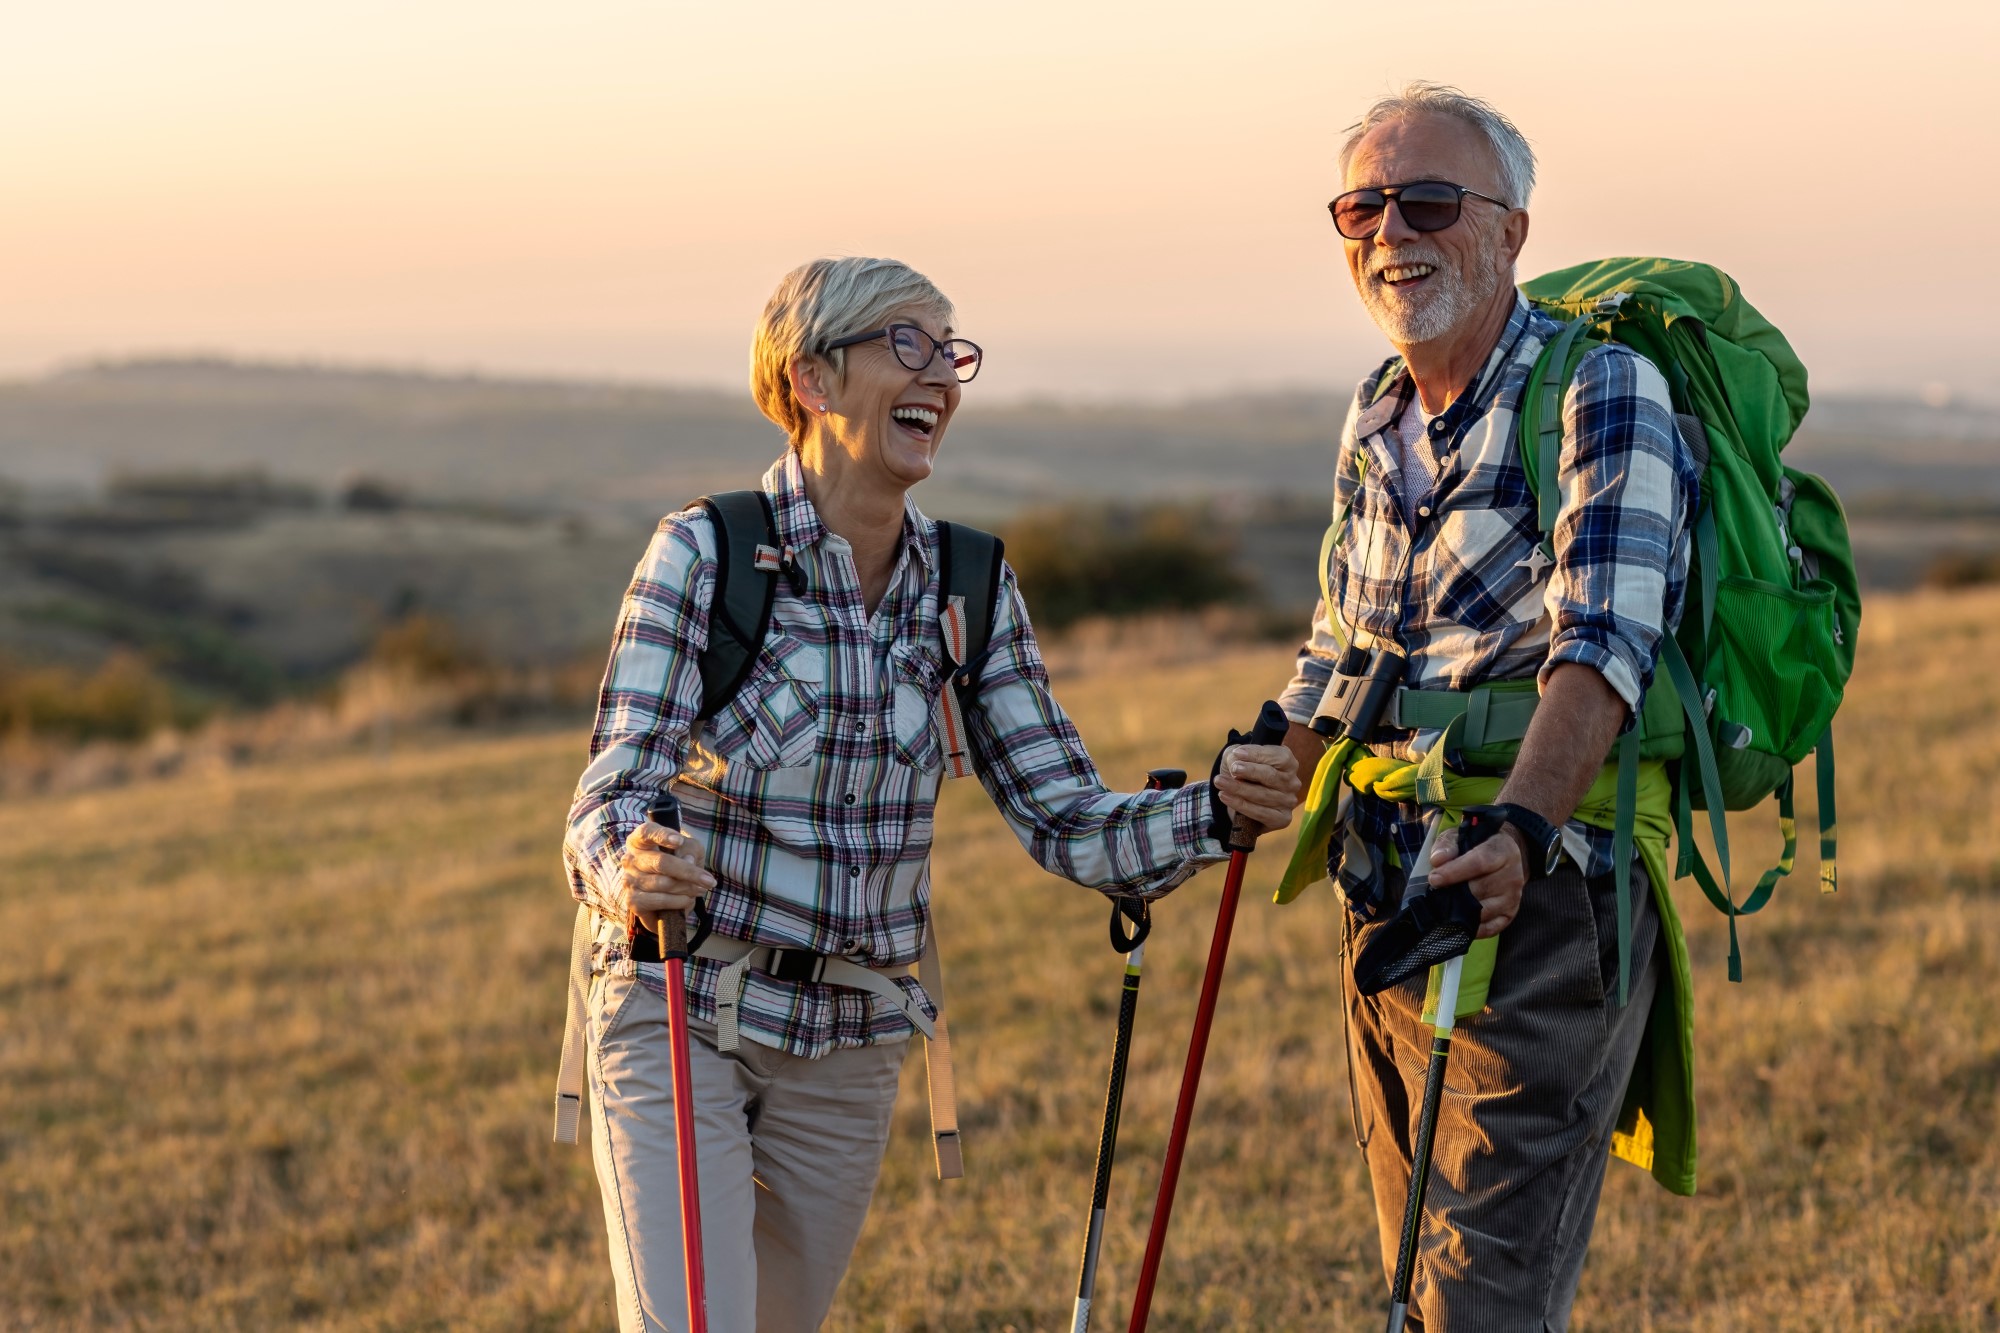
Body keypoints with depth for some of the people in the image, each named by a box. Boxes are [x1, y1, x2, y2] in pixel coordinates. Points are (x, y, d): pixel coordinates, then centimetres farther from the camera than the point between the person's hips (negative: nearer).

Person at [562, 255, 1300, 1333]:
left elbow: (1064, 822, -1)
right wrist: (629, 872, -41)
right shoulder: (704, 553, -13)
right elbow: (611, 799, -18)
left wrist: (1219, 808, -19)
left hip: (852, 1049, 5)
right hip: (682, 1023, -4)